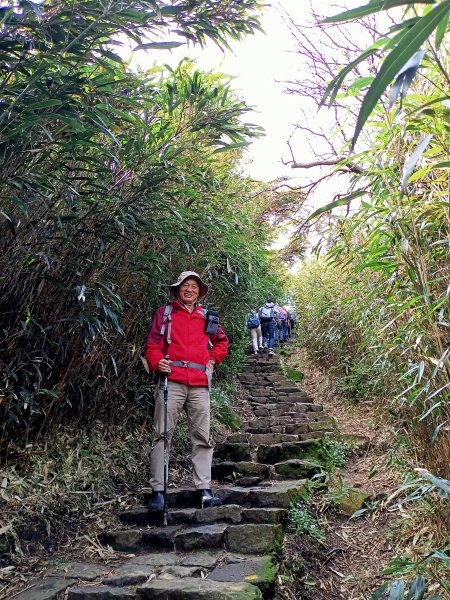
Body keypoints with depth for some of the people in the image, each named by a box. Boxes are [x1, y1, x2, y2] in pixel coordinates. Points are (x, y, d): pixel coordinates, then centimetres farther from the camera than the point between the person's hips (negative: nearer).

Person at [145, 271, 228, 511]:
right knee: (162, 435, -4)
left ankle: (204, 490, 7)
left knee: (202, 437, 2)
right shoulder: (164, 313, 12)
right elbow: (153, 343, 4)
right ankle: (158, 490, 1)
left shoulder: (206, 317, 19)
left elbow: (222, 341, 33)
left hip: (200, 385, 3)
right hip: (172, 381, -3)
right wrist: (157, 363, -15)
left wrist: (212, 360, 17)